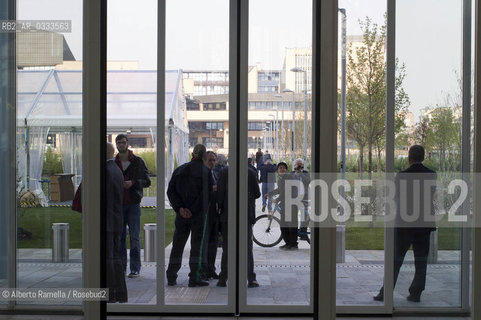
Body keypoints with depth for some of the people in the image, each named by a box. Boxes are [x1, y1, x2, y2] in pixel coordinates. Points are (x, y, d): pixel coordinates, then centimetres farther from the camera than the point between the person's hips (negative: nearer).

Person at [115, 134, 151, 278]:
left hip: (133, 203, -3)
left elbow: (147, 181, 1)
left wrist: (133, 183, -14)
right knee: (120, 236, 6)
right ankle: (121, 265, 15)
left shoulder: (138, 161, 2)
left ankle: (135, 268, 2)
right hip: (118, 204, 3)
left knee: (134, 236, -3)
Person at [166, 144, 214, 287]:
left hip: (182, 215, 4)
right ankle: (194, 278, 2)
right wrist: (203, 210, -1)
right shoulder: (205, 171, -7)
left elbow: (171, 191, -2)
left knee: (178, 244, 10)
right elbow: (209, 194, -10)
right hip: (199, 213, -4)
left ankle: (171, 277, 13)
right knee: (197, 244, 3)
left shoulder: (180, 170, 5)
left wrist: (180, 208, -8)